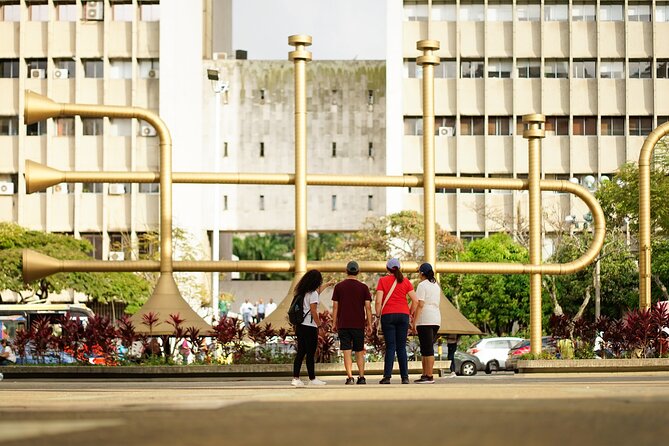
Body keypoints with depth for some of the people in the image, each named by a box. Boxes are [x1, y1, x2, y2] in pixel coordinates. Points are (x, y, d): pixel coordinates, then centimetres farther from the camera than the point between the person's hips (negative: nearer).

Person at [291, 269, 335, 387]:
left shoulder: (303, 292, 13)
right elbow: (313, 312, -16)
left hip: (300, 326, 8)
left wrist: (328, 284, 47)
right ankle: (312, 379, 7)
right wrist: (319, 324, -5)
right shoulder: (313, 293, -12)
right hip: (309, 327, -8)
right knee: (310, 354, 0)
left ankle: (295, 378, 3)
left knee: (300, 352, 8)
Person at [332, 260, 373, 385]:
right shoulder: (363, 287, 1)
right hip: (359, 324, 1)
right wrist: (369, 324, 5)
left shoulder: (339, 286, 2)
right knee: (359, 352, 12)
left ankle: (350, 377, -13)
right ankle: (361, 377, 10)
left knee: (347, 352, -3)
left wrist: (334, 323, 8)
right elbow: (368, 307, -1)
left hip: (343, 324, -1)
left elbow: (335, 306, 1)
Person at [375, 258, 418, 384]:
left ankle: (387, 376, -8)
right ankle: (405, 377, 1)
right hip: (403, 315, 2)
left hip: (388, 315, -2)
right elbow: (414, 300, 2)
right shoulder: (405, 281, 7)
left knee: (390, 347, -2)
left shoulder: (382, 281, 1)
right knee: (401, 347, 6)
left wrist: (378, 314, 4)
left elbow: (378, 301, -7)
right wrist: (411, 314, 13)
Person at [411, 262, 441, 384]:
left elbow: (420, 304, -14)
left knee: (427, 349, -8)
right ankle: (425, 374, 13)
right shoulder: (436, 286, 18)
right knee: (426, 349, 13)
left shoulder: (422, 285, -7)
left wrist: (414, 322, -13)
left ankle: (429, 377, -10)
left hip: (425, 320, -8)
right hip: (436, 319, 8)